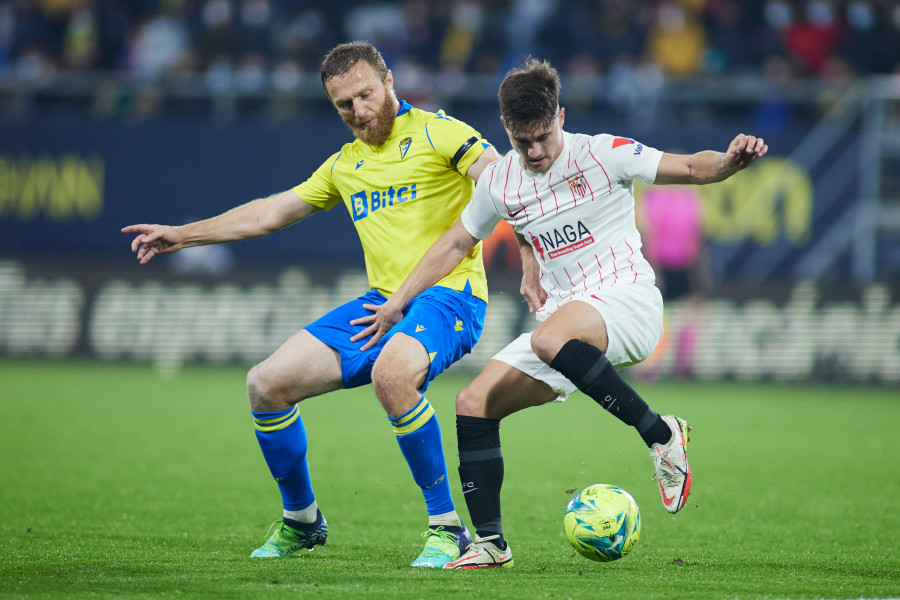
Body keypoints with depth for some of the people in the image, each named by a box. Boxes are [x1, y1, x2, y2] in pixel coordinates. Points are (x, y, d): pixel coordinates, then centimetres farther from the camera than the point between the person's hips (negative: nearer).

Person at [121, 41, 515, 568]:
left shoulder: (437, 133, -2)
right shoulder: (345, 165, 20)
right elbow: (270, 214, 29)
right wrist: (181, 236, 30)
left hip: (448, 293, -7)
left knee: (392, 373, -39)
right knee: (267, 383, -3)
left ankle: (446, 527, -25)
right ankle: (301, 520, 20)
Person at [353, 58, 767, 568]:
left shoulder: (602, 154, -6)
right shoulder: (500, 180, 8)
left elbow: (690, 168, -10)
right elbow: (456, 243, 21)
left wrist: (730, 161, -32)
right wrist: (398, 301, 19)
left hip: (627, 299, -6)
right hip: (567, 317, 6)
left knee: (551, 339, -39)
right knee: (474, 403, -6)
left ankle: (661, 435, -26)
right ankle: (490, 543, 0)